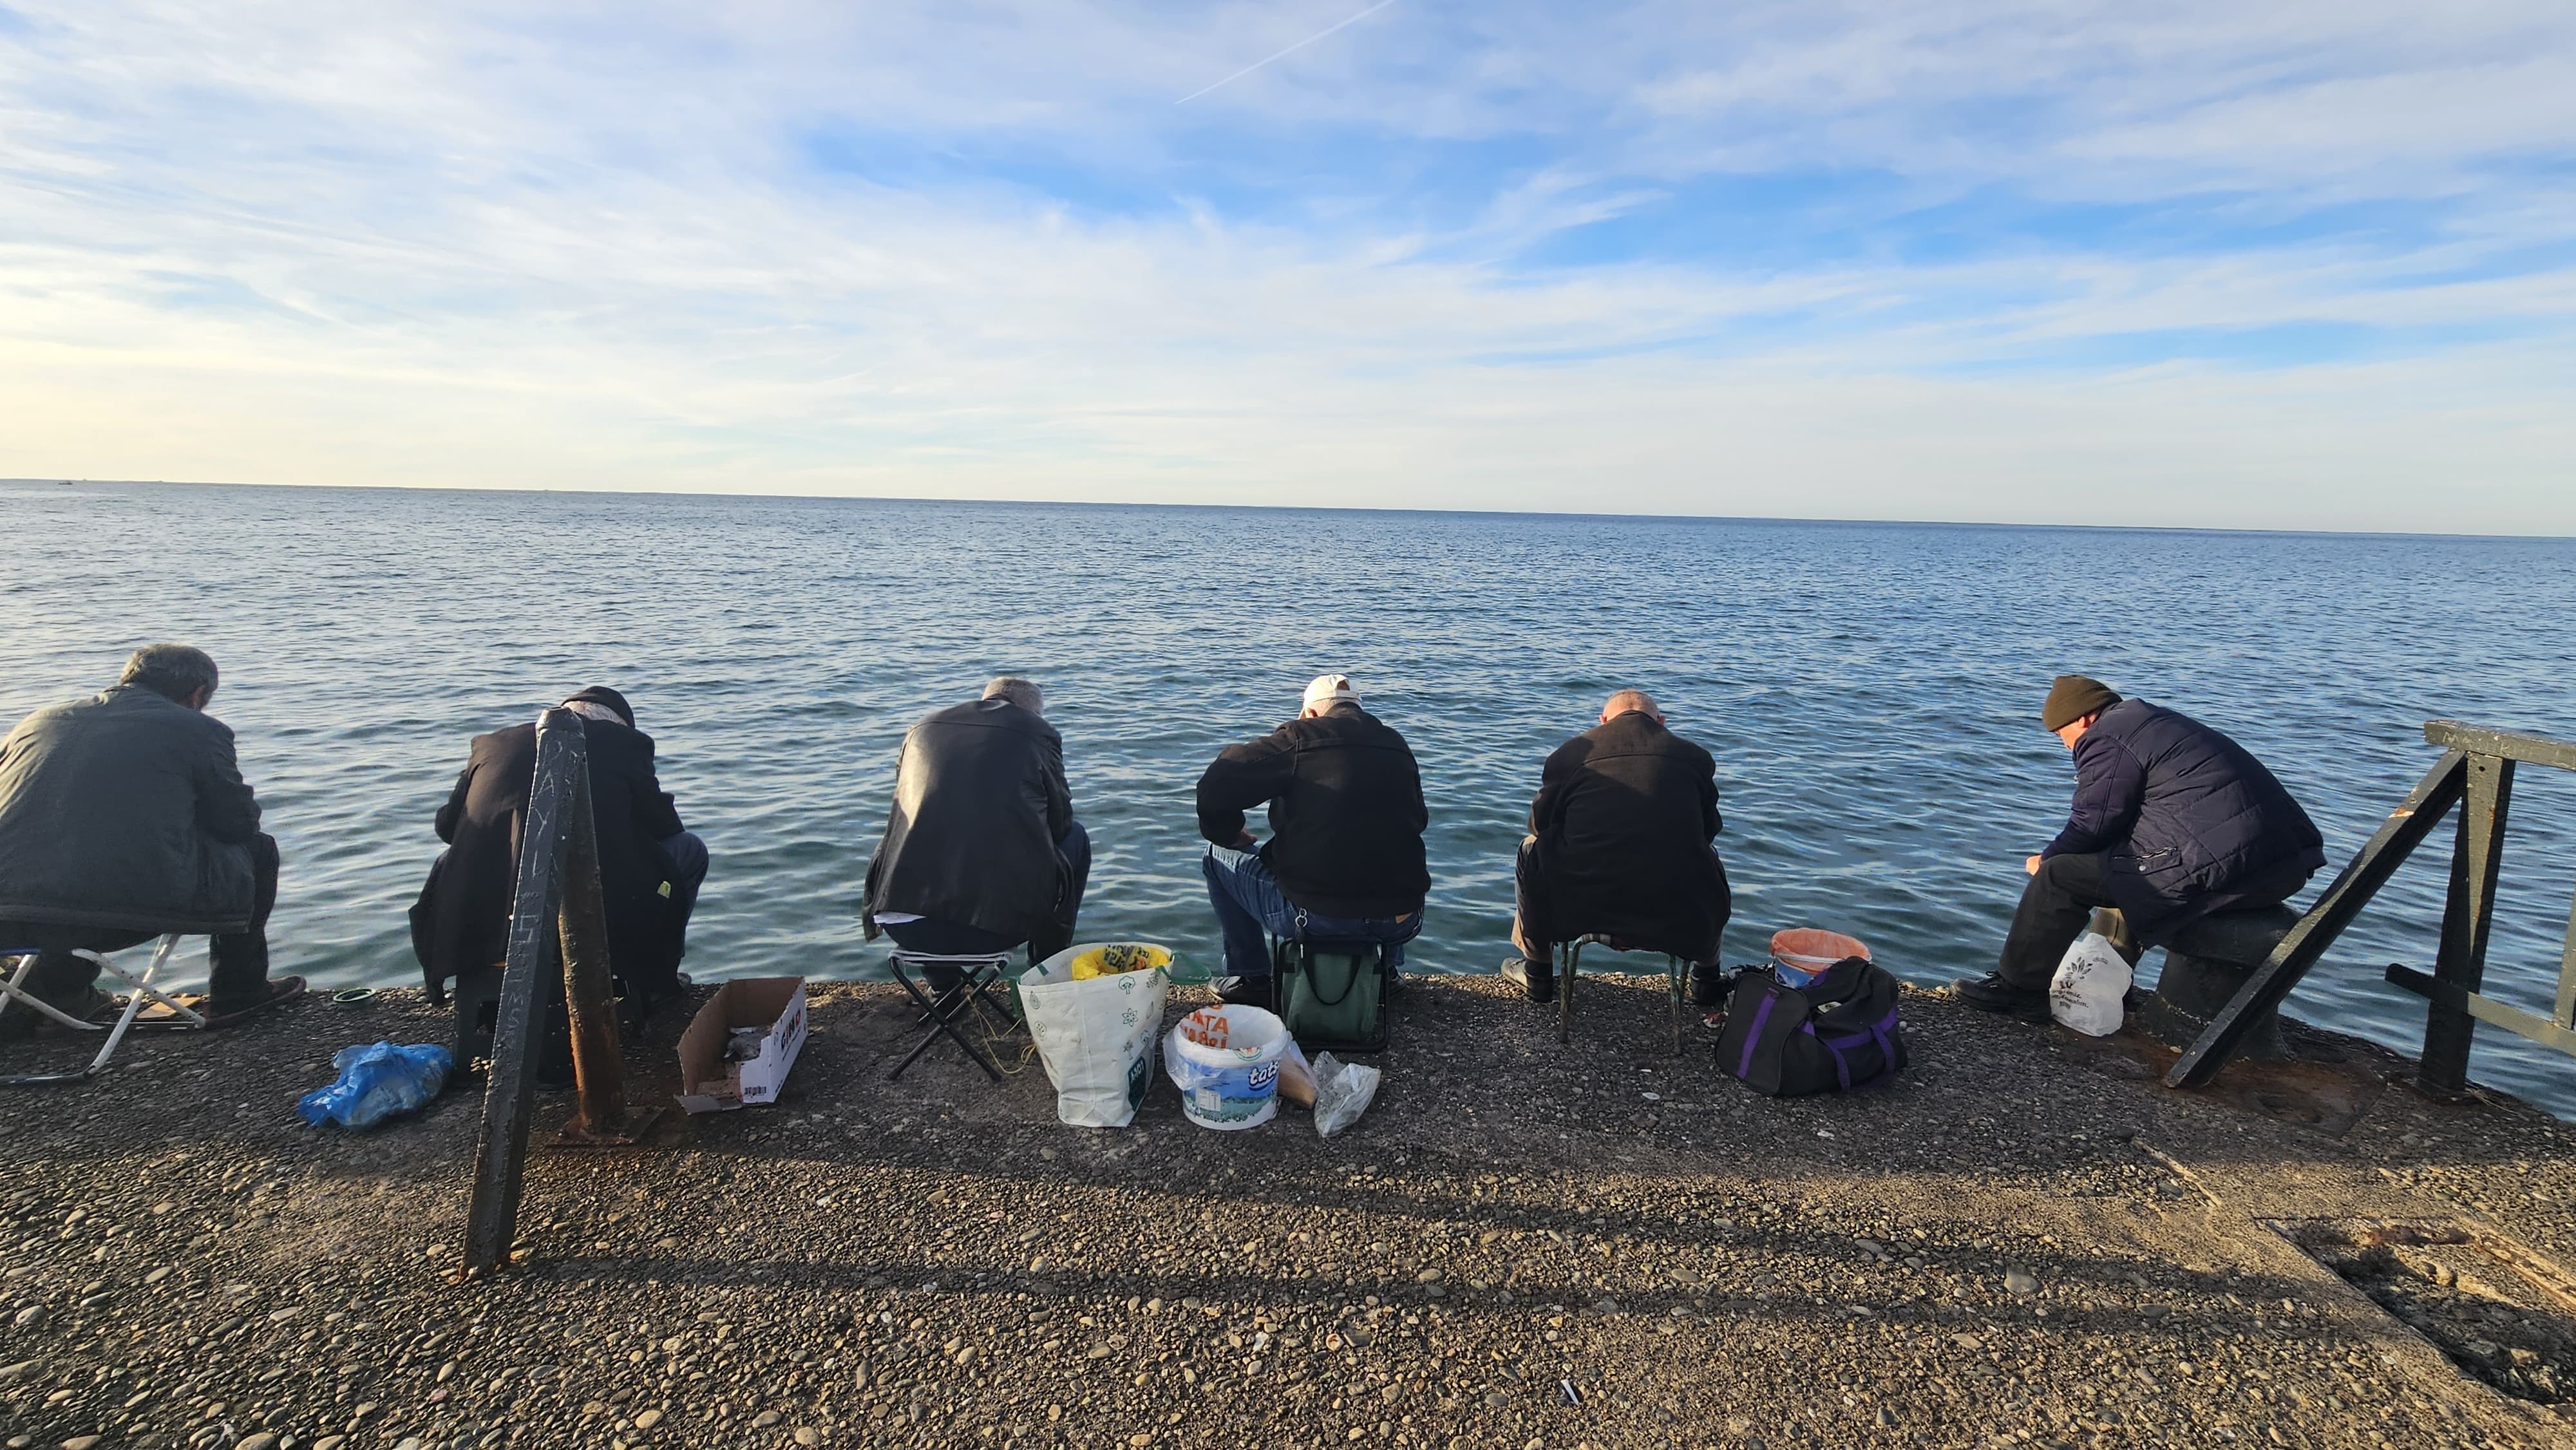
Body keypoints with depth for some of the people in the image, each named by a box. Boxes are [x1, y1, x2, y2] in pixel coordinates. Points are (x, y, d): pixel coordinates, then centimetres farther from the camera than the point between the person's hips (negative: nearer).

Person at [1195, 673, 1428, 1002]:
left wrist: (1227, 834, 13)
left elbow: (1216, 785, -8)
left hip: (1314, 918, -5)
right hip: (1400, 923, 5)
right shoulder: (1399, 747, 10)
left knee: (1219, 857, 19)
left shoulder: (1298, 738, -4)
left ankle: (1250, 978, 23)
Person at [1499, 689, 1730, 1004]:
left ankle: (1538, 976, 40)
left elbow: (1541, 824, 15)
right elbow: (1709, 829, 19)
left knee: (1531, 849, 29)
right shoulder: (1694, 756, 7)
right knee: (1710, 857, 34)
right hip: (1681, 918, 1)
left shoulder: (1571, 752, 4)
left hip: (1582, 907, -1)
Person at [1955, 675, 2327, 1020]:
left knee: (2060, 876, -7)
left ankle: (2019, 988, 2)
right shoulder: (2159, 721, 26)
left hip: (2216, 865, -11)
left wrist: (2047, 860, 8)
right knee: (2127, 866, 31)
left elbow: (2092, 825, -9)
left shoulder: (2107, 739, -6)